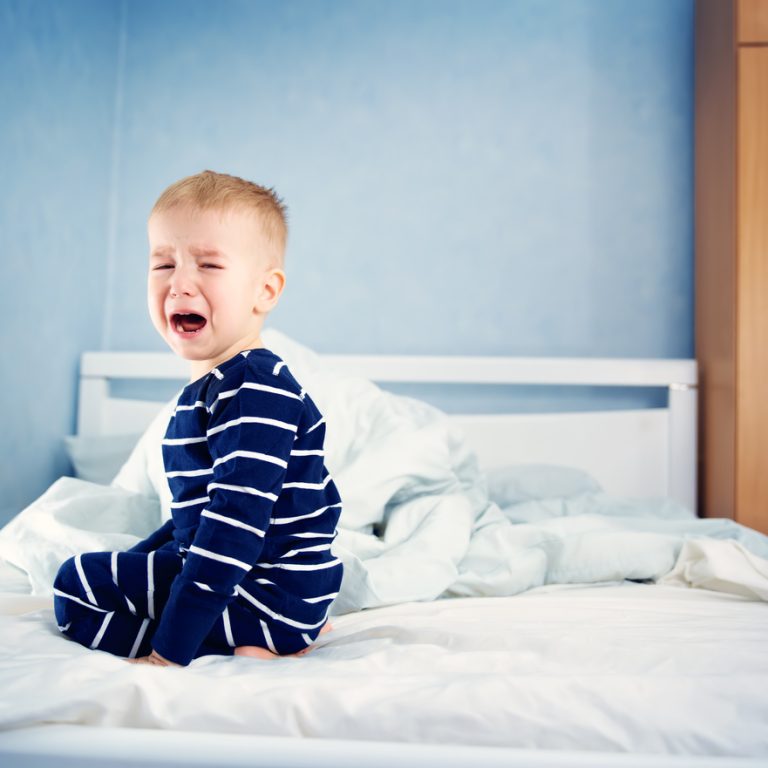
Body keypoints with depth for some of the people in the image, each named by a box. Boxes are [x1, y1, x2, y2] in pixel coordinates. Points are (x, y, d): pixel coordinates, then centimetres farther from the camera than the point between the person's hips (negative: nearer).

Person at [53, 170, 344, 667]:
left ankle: (245, 646, -9)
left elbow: (236, 524, -28)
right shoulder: (207, 388, 11)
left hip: (273, 597, -10)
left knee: (78, 584, -7)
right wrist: (128, 567, 24)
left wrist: (169, 652, -27)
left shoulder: (257, 390, -22)